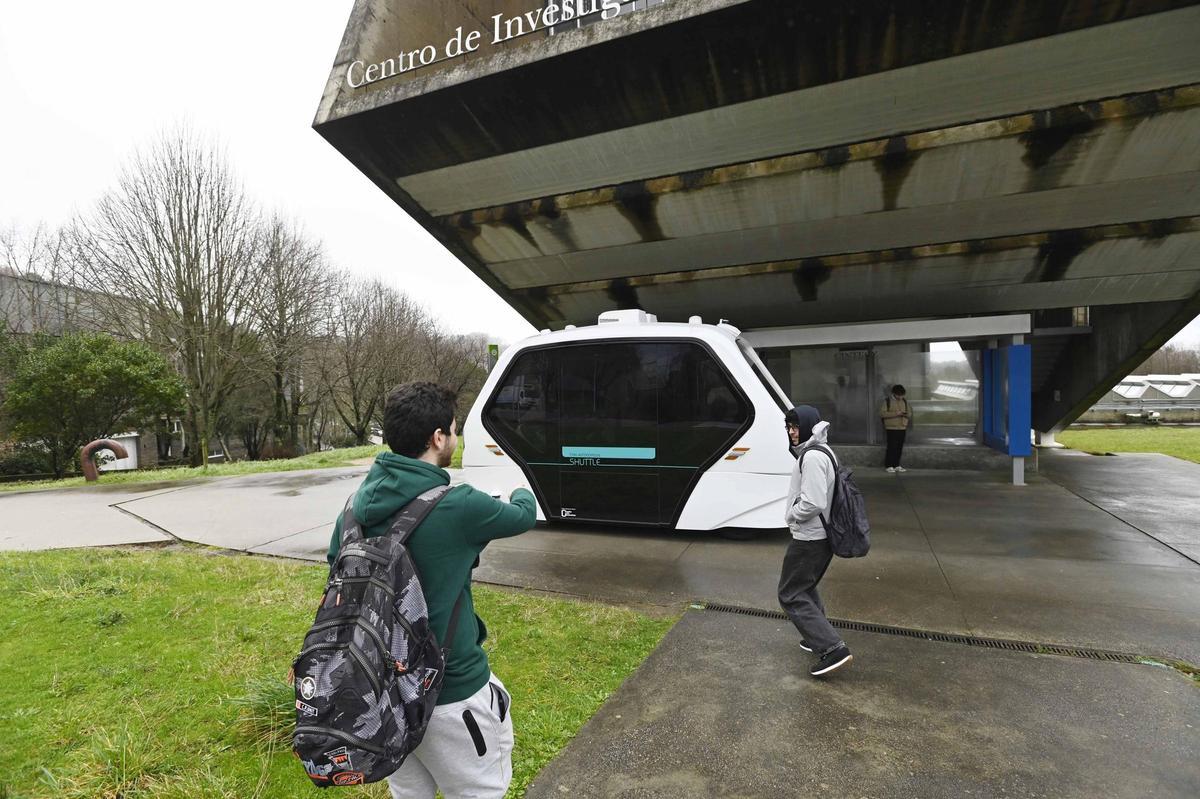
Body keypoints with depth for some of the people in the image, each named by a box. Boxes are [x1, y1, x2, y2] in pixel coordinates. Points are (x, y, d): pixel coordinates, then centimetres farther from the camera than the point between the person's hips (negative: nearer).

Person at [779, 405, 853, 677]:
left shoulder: (812, 457, -22)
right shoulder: (823, 452, 11)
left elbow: (814, 502, -28)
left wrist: (791, 515, -11)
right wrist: (795, 514, 10)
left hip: (809, 539, -10)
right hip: (822, 535, 10)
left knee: (791, 596, -2)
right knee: (806, 588, 25)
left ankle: (833, 648, -4)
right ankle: (820, 638, 37)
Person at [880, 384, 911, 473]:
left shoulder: (904, 401, 12)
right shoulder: (887, 401, -4)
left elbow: (909, 412, 17)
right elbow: (882, 413, -11)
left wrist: (907, 414, -8)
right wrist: (895, 413, -20)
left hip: (902, 428, 5)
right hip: (891, 428, -5)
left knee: (899, 448, 8)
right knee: (891, 447, -7)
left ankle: (897, 465, 17)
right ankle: (889, 466, -1)